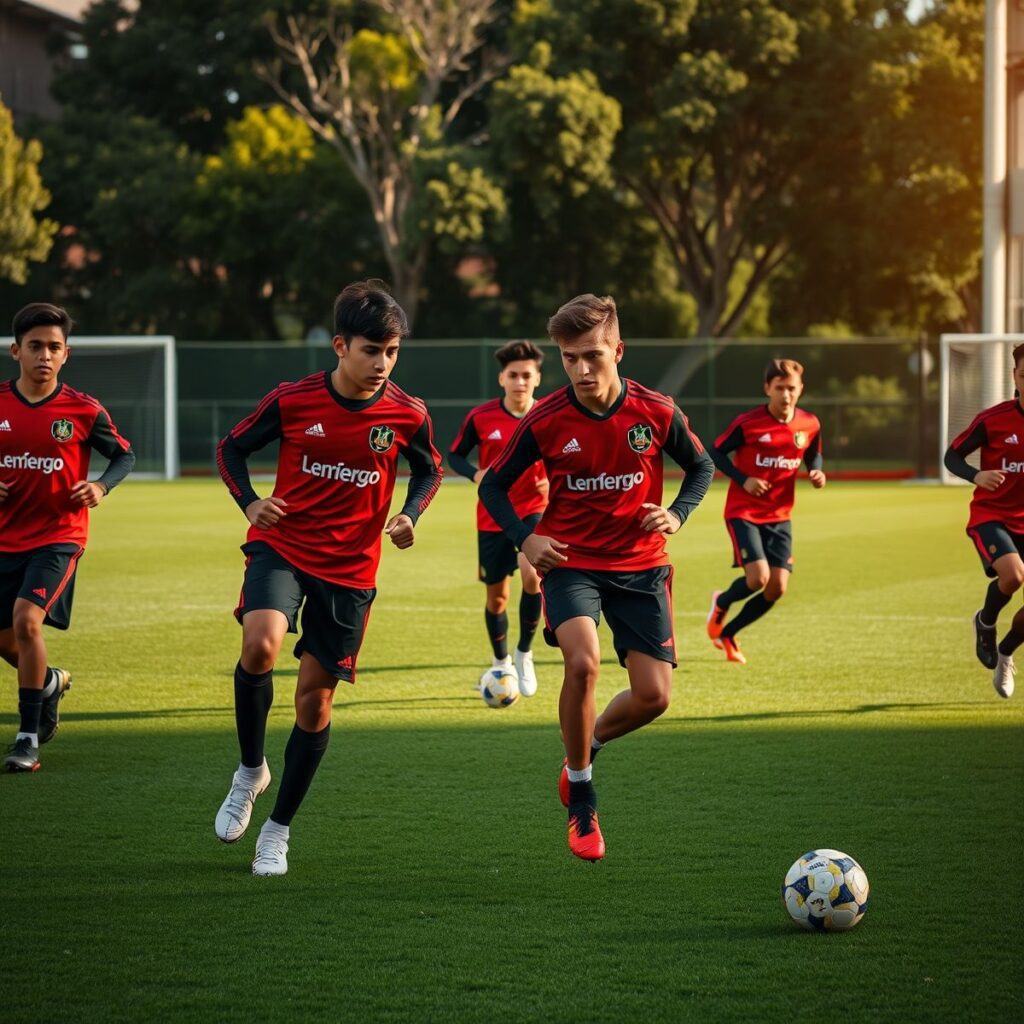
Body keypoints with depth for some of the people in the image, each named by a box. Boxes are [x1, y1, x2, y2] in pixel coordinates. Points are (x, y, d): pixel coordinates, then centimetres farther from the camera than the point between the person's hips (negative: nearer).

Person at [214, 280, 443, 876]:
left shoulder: (407, 415, -7)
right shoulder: (292, 401, -9)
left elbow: (430, 470, 14)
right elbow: (232, 448, 6)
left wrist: (410, 515, -6)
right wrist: (249, 502, -12)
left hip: (350, 568, 1)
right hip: (282, 546, -1)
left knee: (315, 698, 3)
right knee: (261, 644, -29)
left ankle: (279, 829, 21)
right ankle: (251, 770, -3)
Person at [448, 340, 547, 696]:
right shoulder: (480, 418, -9)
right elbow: (455, 455, 3)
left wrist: (555, 481, -15)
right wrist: (476, 474, -17)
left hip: (533, 512, -1)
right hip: (492, 518, 1)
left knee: (532, 575, -26)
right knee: (496, 597, 9)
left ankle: (524, 653, -4)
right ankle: (501, 662, 36)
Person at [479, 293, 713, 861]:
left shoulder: (656, 413, -9)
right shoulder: (545, 421, -11)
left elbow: (700, 467, 9)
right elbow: (494, 484, 2)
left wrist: (677, 513, -9)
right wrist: (524, 538, -14)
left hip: (640, 565, 2)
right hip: (570, 562, -2)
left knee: (653, 696, -5)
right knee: (582, 661, -28)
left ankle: (588, 744, 30)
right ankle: (581, 802, -10)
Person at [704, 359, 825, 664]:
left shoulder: (809, 425, -1)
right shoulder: (747, 423, -14)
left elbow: (813, 456, 17)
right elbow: (715, 453, -5)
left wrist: (817, 473, -7)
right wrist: (743, 479, -18)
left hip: (779, 516, 5)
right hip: (743, 512, -5)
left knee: (777, 588, -2)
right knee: (758, 577, -20)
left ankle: (727, 633, 20)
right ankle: (721, 604, 15)